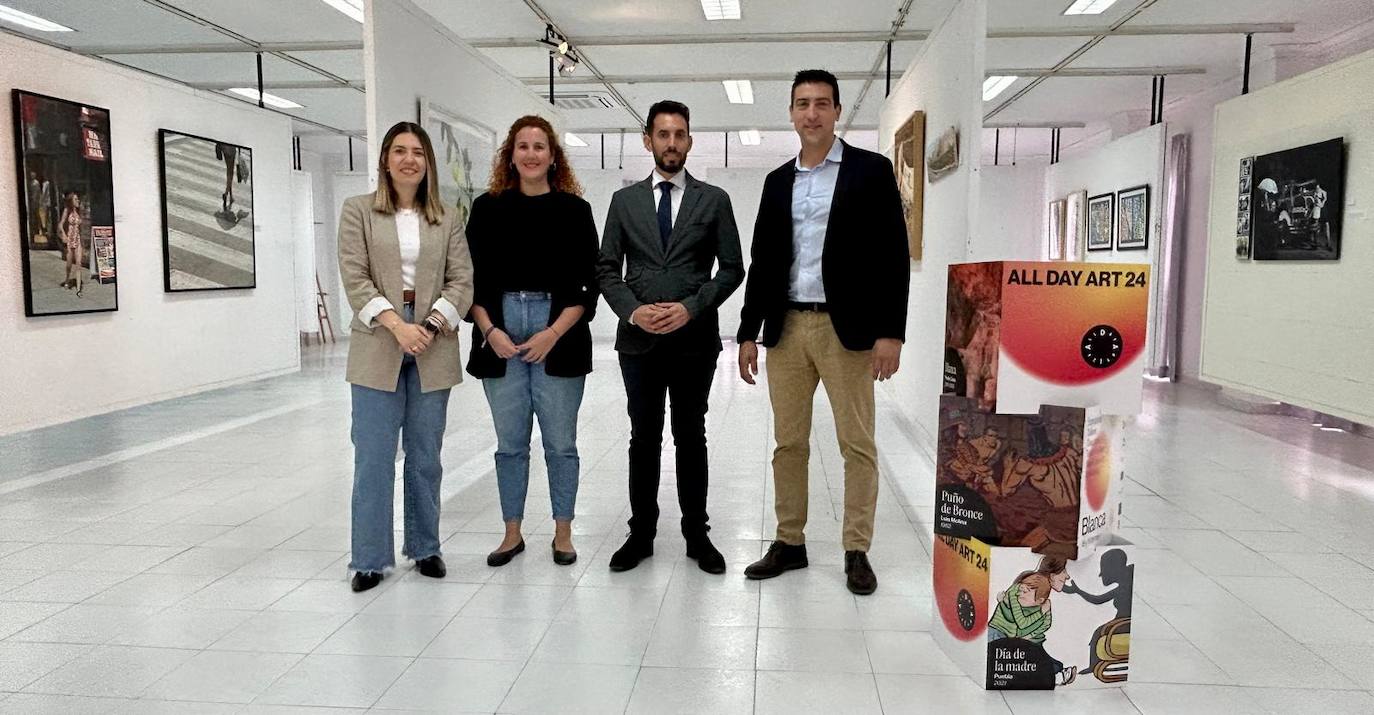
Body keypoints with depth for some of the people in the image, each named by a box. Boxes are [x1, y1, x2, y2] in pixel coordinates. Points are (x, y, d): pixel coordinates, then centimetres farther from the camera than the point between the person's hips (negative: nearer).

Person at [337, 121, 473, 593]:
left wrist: (430, 326, -13)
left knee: (426, 457, 10)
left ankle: (425, 548, 22)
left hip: (433, 350, 2)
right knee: (374, 459, 0)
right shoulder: (358, 210, 5)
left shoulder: (446, 220, 9)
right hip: (378, 348, -2)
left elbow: (462, 282, 3)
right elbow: (355, 278, -4)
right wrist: (397, 326, -16)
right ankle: (370, 558, 11)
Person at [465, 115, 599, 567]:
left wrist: (553, 334, -11)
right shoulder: (488, 208, 8)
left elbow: (587, 284, -1)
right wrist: (489, 330, -8)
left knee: (560, 443, 5)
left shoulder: (574, 210, 3)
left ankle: (563, 533, 19)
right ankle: (512, 533, 22)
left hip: (558, 342, -1)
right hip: (500, 340, 2)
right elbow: (472, 279, 6)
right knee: (510, 443, 9)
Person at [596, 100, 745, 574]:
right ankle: (641, 533, 20)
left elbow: (732, 268, 0)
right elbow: (607, 268, 6)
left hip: (695, 338, -1)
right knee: (644, 439, 9)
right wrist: (632, 309, -11)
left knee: (691, 438, 8)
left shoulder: (714, 200, 4)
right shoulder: (624, 200, 8)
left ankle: (696, 534, 20)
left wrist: (691, 307, -13)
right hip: (638, 339, 1)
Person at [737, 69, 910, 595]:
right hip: (786, 327, 4)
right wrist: (748, 332, 9)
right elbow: (762, 261, 14)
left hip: (847, 328, -4)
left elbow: (892, 255, -5)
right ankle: (789, 543, 21)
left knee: (857, 444, 2)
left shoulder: (871, 171, 1)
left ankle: (856, 551, 14)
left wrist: (890, 332, -12)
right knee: (789, 442, 9)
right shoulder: (778, 181, 13)